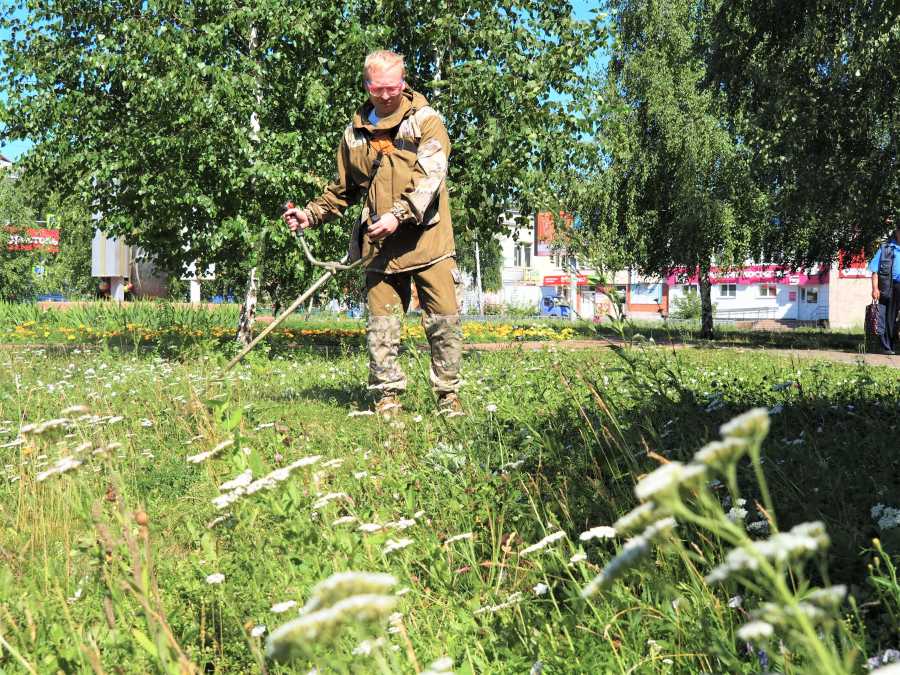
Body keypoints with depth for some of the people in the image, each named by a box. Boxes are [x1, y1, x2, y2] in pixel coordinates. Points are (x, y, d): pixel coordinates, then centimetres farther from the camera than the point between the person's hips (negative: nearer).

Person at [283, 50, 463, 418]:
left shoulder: (426, 120, 1)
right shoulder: (355, 132, 14)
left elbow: (430, 175, -13)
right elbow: (343, 189, 25)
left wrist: (399, 214, -25)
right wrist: (309, 214, 13)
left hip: (428, 239, -3)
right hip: (380, 245, 3)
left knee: (444, 321, -1)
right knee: (381, 326, 1)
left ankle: (449, 396, 11)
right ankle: (388, 398, 10)